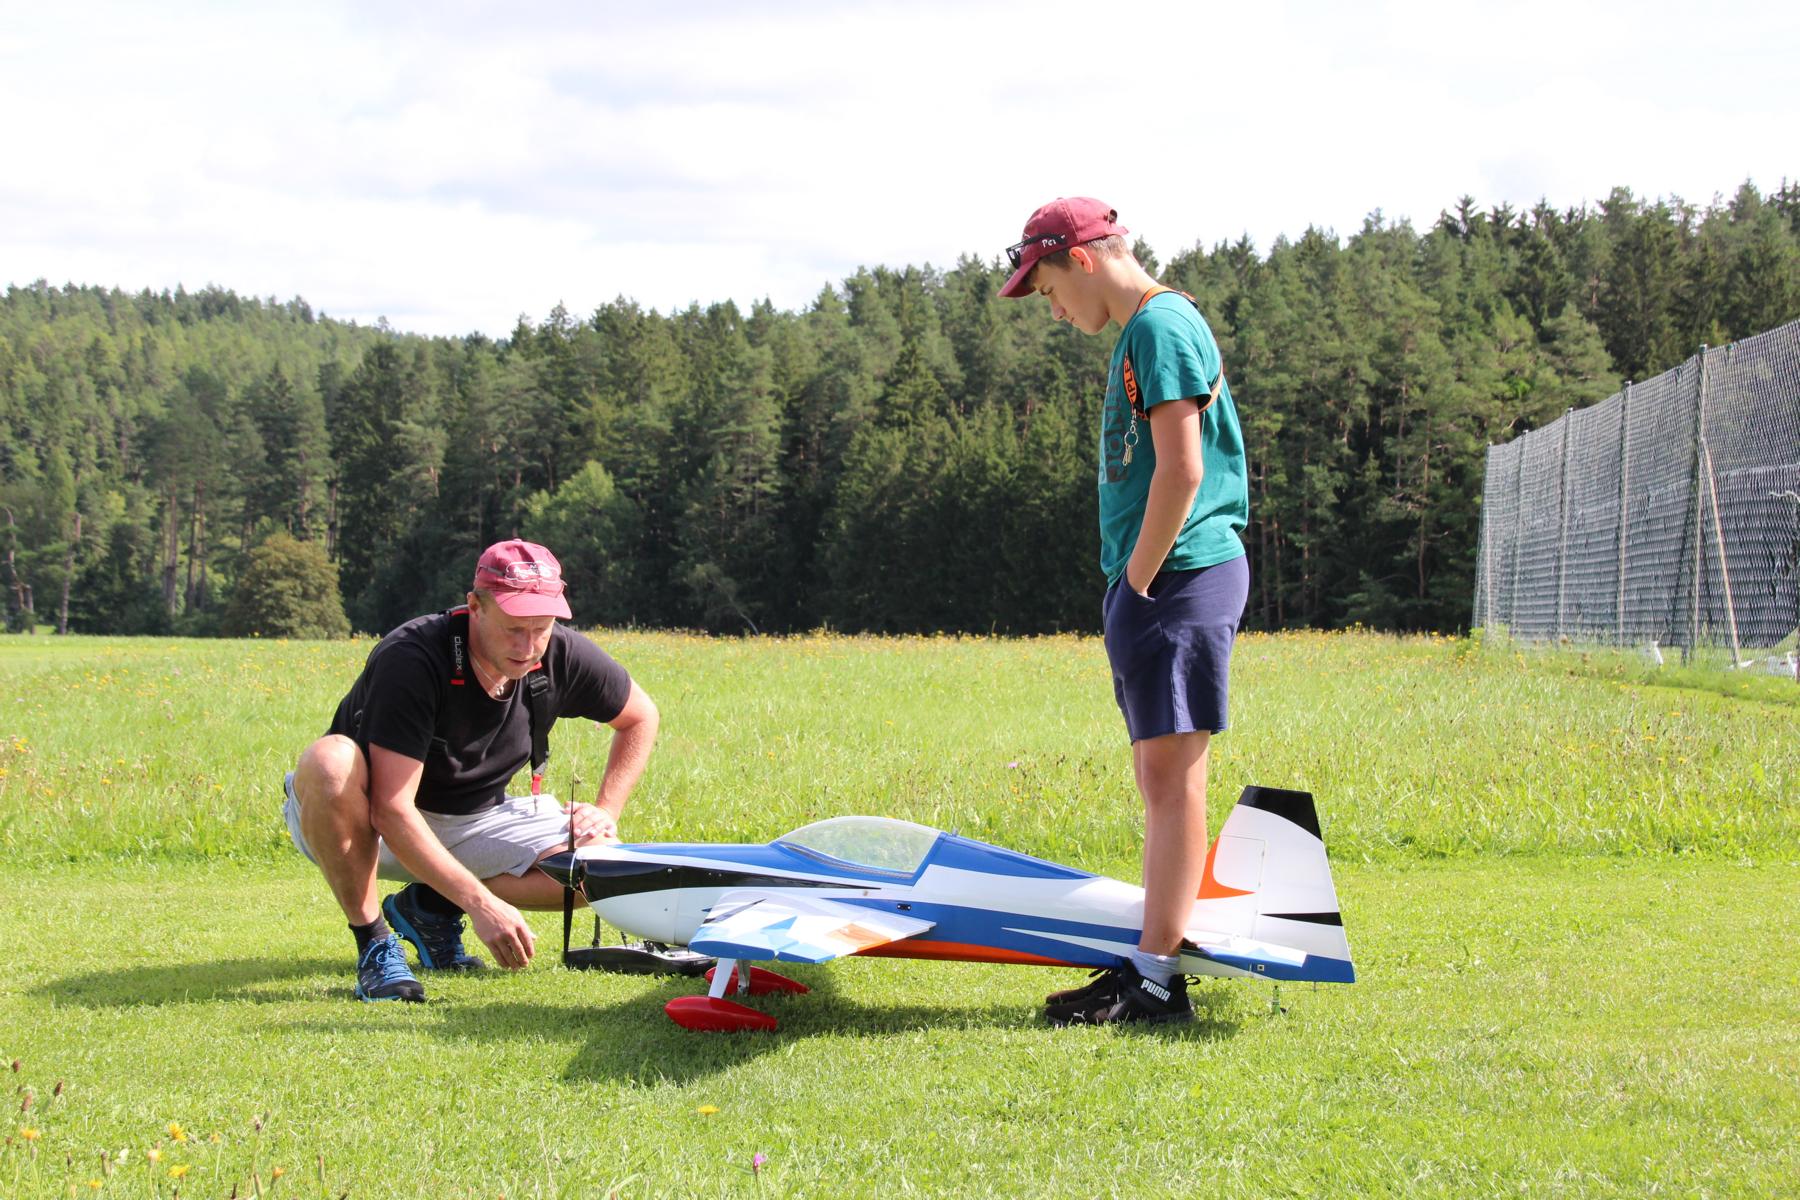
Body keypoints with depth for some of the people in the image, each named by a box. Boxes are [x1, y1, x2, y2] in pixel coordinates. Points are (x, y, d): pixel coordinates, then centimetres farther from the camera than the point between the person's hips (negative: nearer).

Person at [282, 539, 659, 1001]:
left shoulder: (562, 657, -13)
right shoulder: (411, 659, -30)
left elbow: (641, 715, 9)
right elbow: (391, 809, -35)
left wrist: (606, 812, -3)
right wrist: (482, 904, -40)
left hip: (468, 819, 5)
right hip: (370, 828, -5)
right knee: (331, 760, -39)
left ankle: (430, 906, 2)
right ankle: (373, 943, -22)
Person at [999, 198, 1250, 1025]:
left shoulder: (1161, 326, -12)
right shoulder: (1142, 332, 19)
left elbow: (1182, 469, -19)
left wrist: (1138, 580, -13)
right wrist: (1131, 587, 13)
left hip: (1181, 575, -10)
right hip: (1155, 578, 10)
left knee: (1171, 775, -9)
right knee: (1162, 777, 12)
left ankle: (1155, 981, -9)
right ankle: (1159, 957, 17)